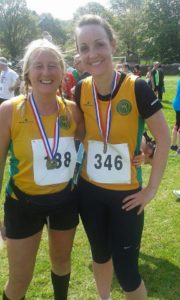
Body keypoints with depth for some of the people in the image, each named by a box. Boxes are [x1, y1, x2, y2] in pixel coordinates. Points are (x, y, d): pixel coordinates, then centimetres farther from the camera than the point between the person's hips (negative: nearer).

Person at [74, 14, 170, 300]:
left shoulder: (137, 88, -19)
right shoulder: (81, 91, -6)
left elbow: (163, 138, -12)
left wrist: (152, 189, -11)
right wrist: (78, 167, 5)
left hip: (126, 194, -4)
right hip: (89, 191, 4)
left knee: (127, 272, 4)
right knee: (100, 254, 23)